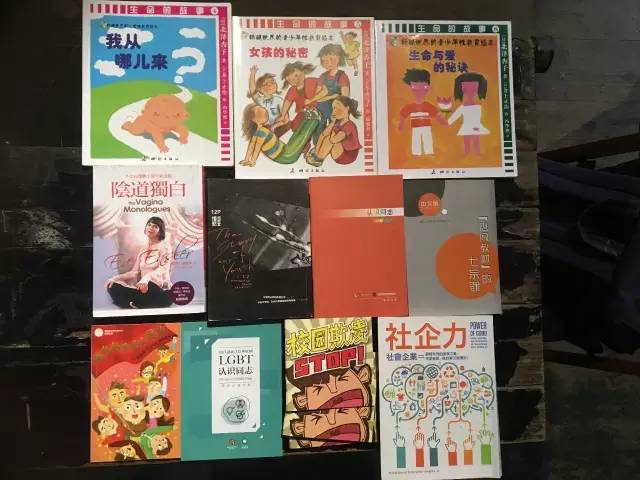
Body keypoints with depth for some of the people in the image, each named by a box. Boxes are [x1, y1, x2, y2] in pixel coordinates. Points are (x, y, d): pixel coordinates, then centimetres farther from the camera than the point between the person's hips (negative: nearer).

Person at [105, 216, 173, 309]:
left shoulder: (164, 246, -1)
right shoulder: (143, 251, 19)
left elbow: (163, 270, -16)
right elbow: (134, 272, 15)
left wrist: (146, 278, -36)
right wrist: (115, 278, -1)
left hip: (161, 291, -6)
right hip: (144, 288, 6)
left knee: (148, 285, -41)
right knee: (113, 286, -14)